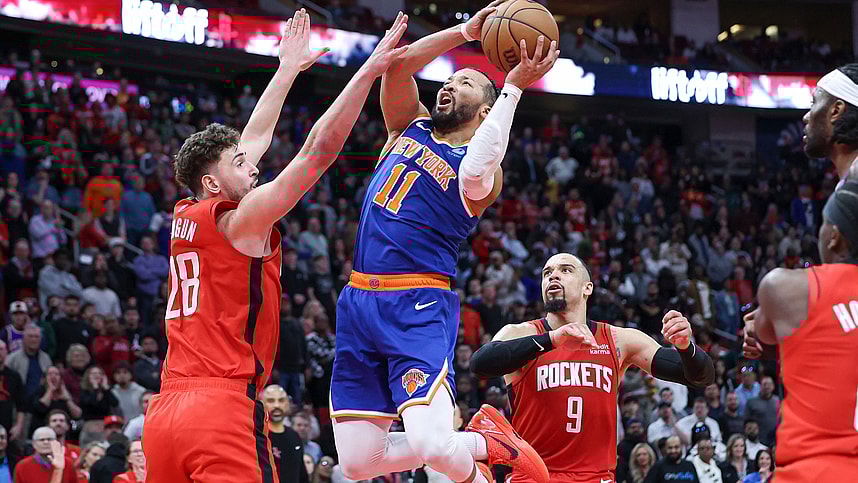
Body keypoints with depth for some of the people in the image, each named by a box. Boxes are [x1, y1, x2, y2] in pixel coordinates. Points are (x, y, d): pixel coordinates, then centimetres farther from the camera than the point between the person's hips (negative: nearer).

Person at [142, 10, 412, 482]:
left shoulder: (186, 217, 16)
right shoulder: (241, 219, -4)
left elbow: (254, 139, 30)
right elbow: (318, 151, -8)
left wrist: (288, 69, 39)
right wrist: (368, 71, -6)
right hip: (224, 409, -8)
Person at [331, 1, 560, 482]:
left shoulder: (485, 170, -2)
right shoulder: (410, 126, 17)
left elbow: (473, 174, -27)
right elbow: (398, 66, 2)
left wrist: (513, 88, -22)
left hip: (419, 308, -6)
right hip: (360, 300, 6)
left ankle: (488, 443, 10)